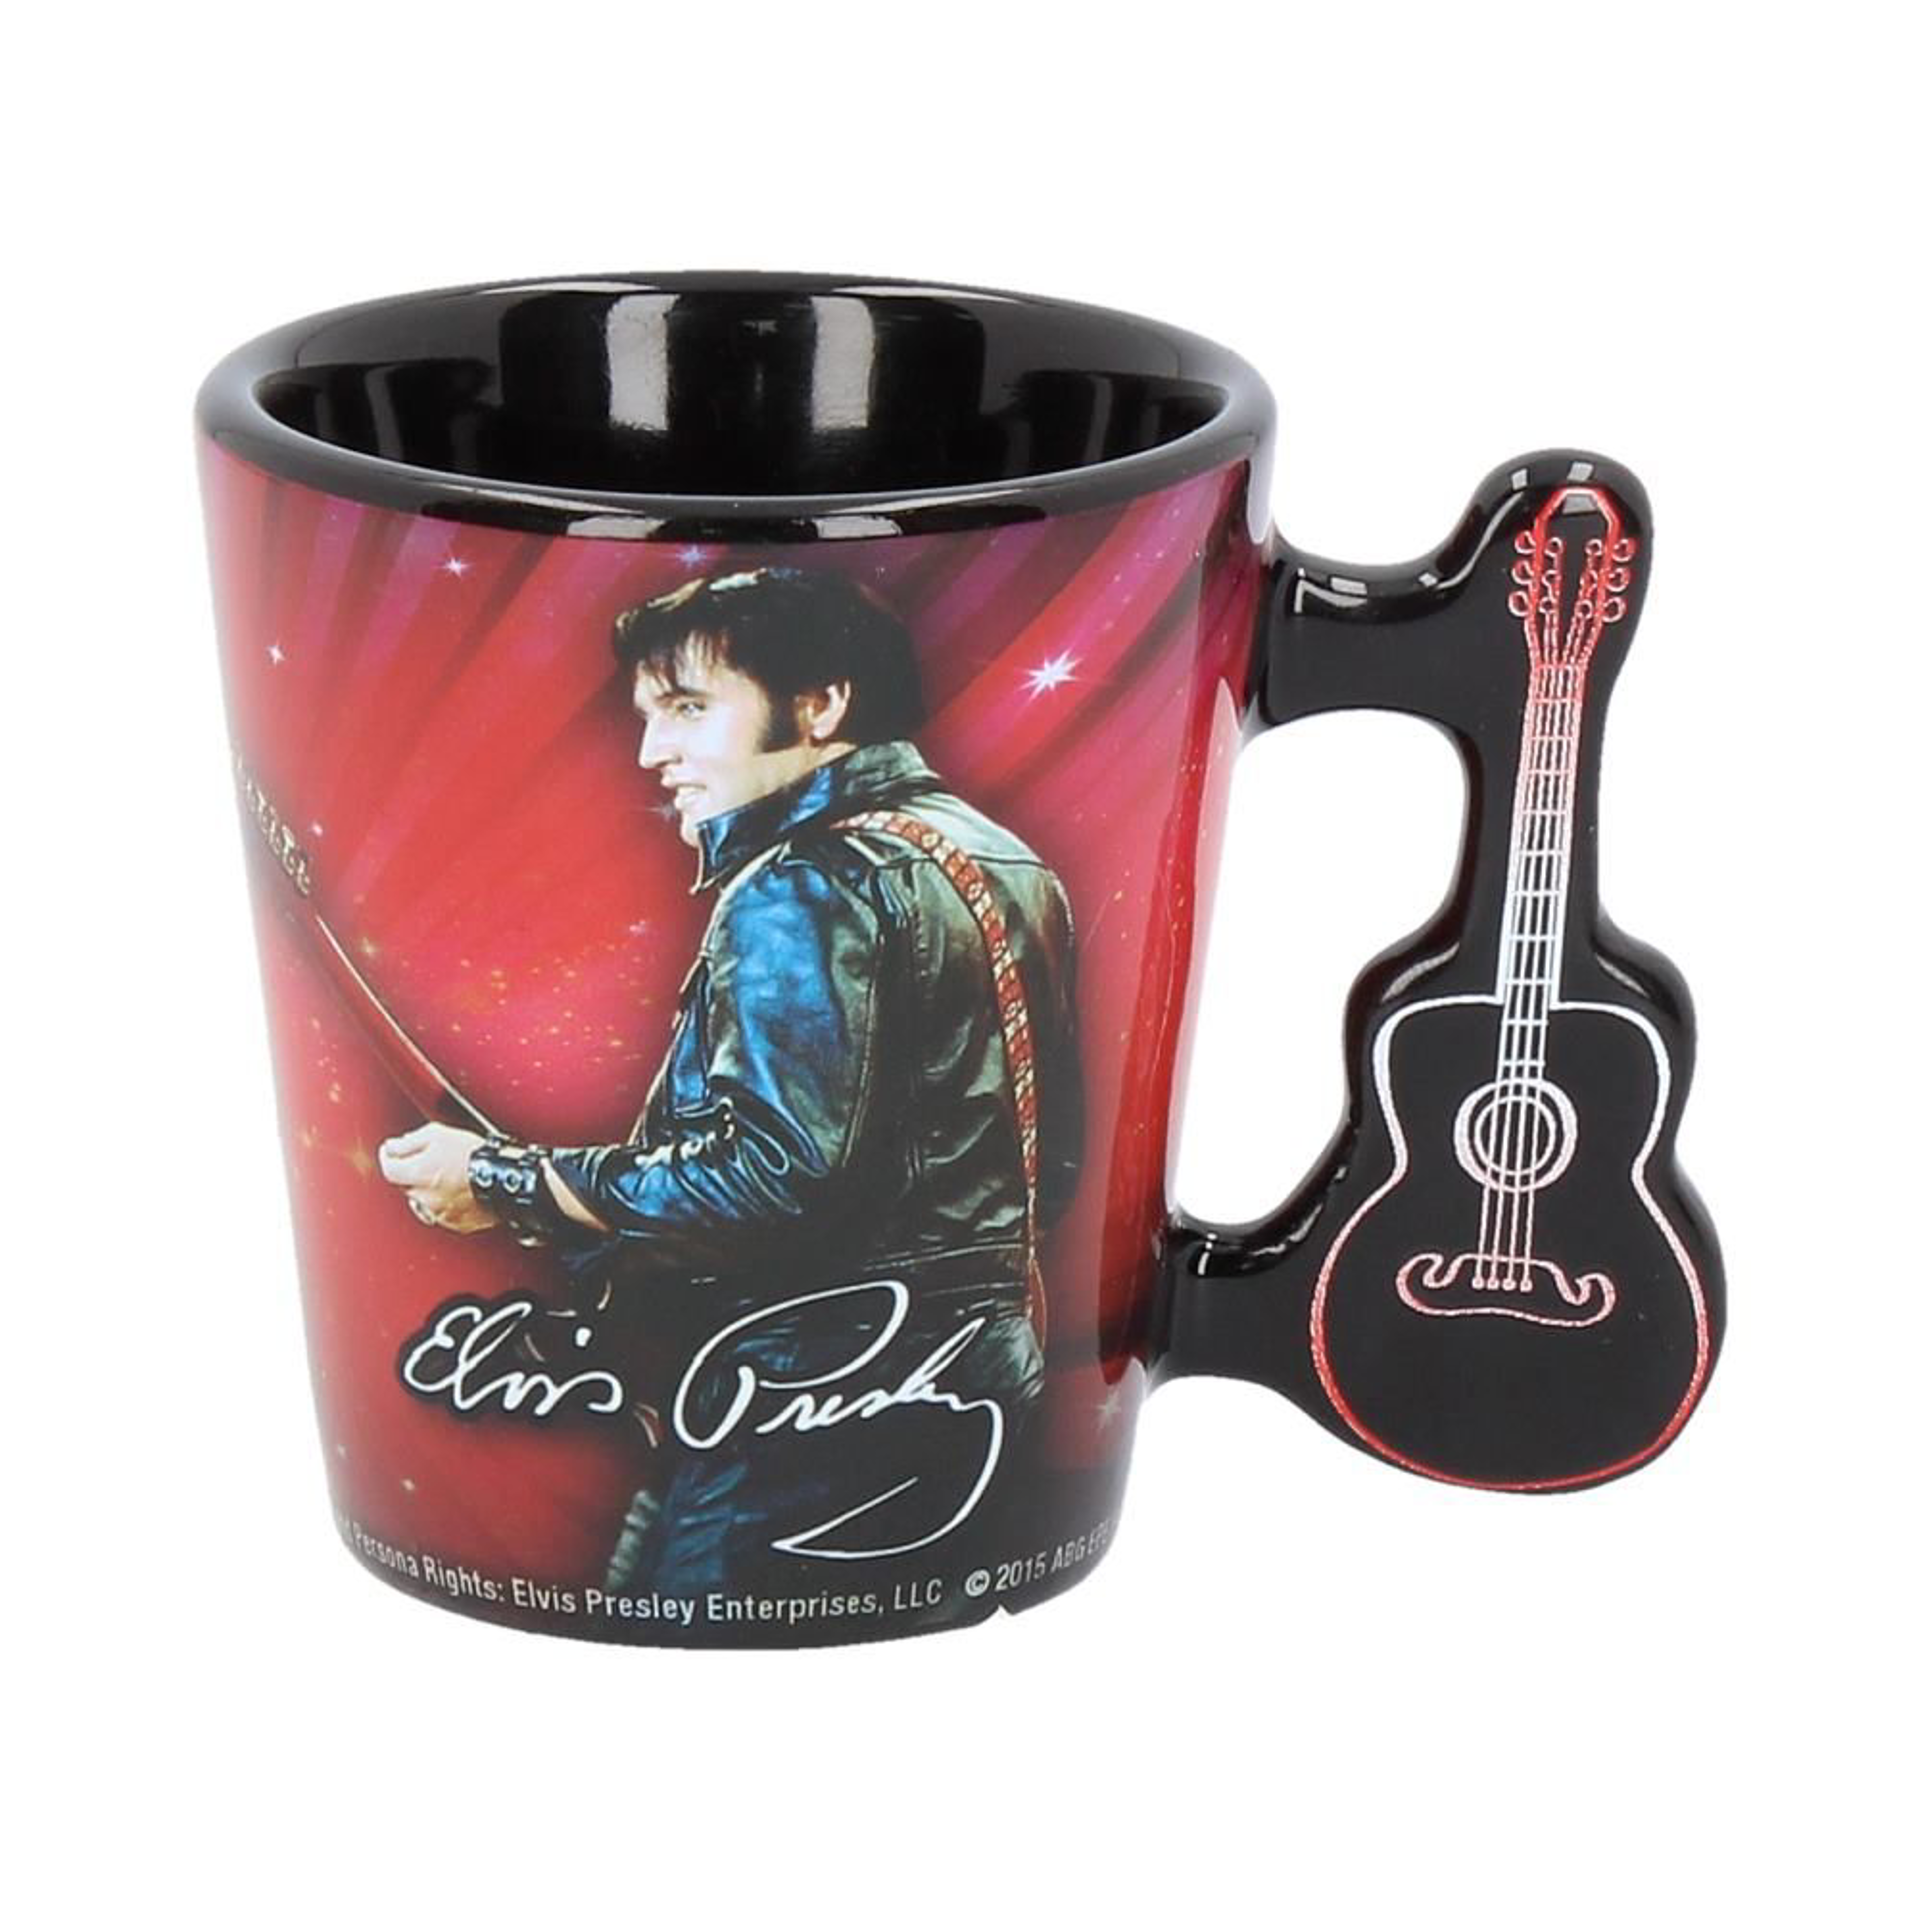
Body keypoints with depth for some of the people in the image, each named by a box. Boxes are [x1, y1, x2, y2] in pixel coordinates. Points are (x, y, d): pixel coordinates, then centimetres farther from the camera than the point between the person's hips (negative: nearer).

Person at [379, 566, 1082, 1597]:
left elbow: (777, 1179, -24)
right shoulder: (1004, 863, 12)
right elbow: (1047, 1165, 17)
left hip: (831, 1398, -10)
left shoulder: (807, 891, -15)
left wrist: (503, 1183, -16)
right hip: (990, 1359, 10)